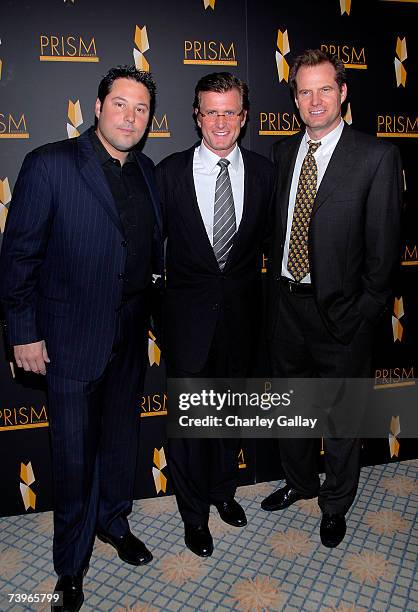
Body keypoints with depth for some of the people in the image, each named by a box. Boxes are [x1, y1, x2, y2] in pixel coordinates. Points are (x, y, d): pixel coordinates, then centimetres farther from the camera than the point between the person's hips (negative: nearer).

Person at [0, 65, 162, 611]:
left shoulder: (146, 172, 6)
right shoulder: (51, 164, -11)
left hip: (130, 336, 5)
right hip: (72, 337, -5)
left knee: (121, 436, 20)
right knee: (74, 452, 9)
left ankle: (114, 520, 47)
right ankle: (71, 564, 34)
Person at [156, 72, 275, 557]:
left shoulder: (263, 172, 1)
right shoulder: (170, 171, -4)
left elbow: (266, 237, 8)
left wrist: (249, 286, 2)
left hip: (241, 311, 2)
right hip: (189, 312, -2)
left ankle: (223, 490, 43)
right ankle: (194, 512, 30)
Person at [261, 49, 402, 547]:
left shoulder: (376, 156, -9)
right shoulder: (283, 151, 7)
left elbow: (383, 243, -10)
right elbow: (277, 224, 10)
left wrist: (364, 311, -12)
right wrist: (276, 283, 5)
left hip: (340, 310, -4)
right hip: (286, 301, 5)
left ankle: (335, 505, 37)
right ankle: (300, 481, 46)